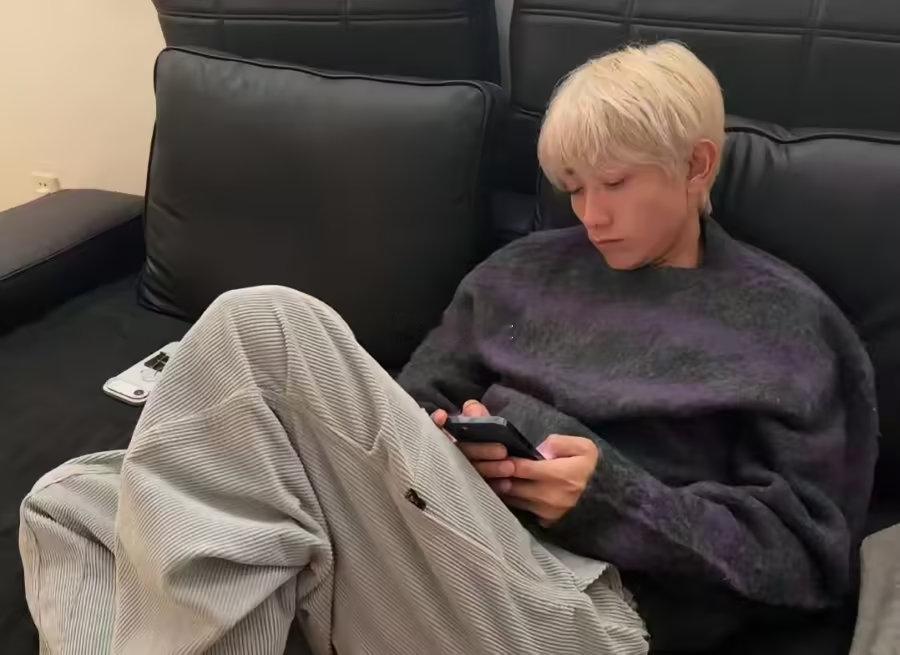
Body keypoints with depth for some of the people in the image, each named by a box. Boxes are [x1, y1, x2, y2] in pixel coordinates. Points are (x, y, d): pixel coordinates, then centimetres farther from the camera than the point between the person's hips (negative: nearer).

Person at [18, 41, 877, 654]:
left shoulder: (787, 324, 8)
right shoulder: (529, 268, 19)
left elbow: (810, 553, 3)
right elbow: (417, 397, 22)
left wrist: (618, 500, -10)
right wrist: (440, 444, -2)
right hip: (423, 531, 7)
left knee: (266, 327, -24)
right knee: (70, 505, -3)